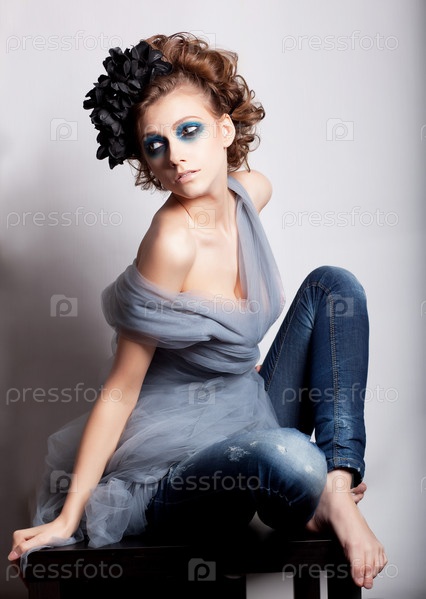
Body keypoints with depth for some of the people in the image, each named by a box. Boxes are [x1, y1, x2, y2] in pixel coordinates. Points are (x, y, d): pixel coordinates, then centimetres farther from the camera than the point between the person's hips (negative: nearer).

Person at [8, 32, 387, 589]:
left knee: (332, 284, 0)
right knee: (287, 457, -40)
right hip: (177, 468, -8)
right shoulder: (173, 239, -25)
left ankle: (338, 487, -9)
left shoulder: (252, 191, -3)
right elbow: (120, 391, -19)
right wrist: (68, 517, -14)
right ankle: (320, 513, -3)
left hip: (251, 413, 9)